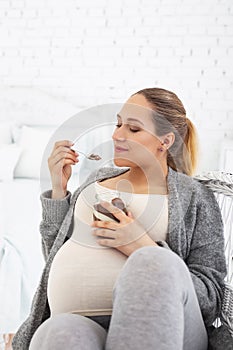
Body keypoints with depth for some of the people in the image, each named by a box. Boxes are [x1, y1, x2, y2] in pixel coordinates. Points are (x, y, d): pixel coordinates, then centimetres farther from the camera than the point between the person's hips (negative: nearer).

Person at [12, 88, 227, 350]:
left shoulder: (193, 195, 9)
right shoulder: (99, 177, 23)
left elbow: (210, 301, 2)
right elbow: (54, 253, 24)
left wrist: (143, 249, -11)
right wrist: (58, 188, 12)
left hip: (159, 325, 1)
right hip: (79, 321, 0)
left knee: (152, 263, -34)